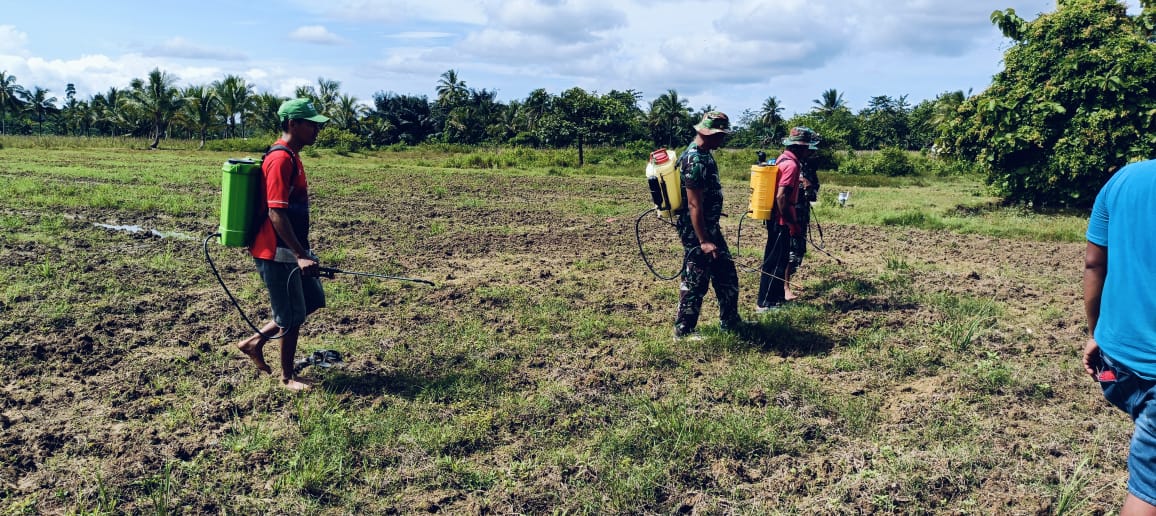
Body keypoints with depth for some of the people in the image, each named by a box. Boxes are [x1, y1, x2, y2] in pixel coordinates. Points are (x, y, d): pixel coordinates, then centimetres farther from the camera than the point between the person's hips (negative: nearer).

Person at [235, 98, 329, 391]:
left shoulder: (291, 156, 12)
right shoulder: (281, 159, -19)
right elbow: (276, 214, -24)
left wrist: (303, 251, 23)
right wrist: (300, 255, -27)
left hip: (291, 250, 10)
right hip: (278, 253, -10)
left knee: (313, 300, 17)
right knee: (292, 317, 3)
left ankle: (255, 342, 27)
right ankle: (287, 377, 21)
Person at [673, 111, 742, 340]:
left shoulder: (704, 154, 10)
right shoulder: (695, 161, -22)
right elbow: (694, 205, -25)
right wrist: (703, 241, -26)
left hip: (710, 227, 10)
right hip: (696, 230, -10)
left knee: (726, 274, 17)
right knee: (696, 280, 0)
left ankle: (730, 321, 30)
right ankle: (683, 330, 12)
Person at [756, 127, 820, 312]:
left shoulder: (783, 159, 12)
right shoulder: (792, 165, -19)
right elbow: (781, 197, -26)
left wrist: (794, 220, 22)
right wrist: (792, 223, -20)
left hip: (776, 218, 10)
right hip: (782, 220, -10)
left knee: (778, 259, 17)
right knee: (775, 261, -3)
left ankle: (777, 297, 26)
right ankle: (764, 303, 3)